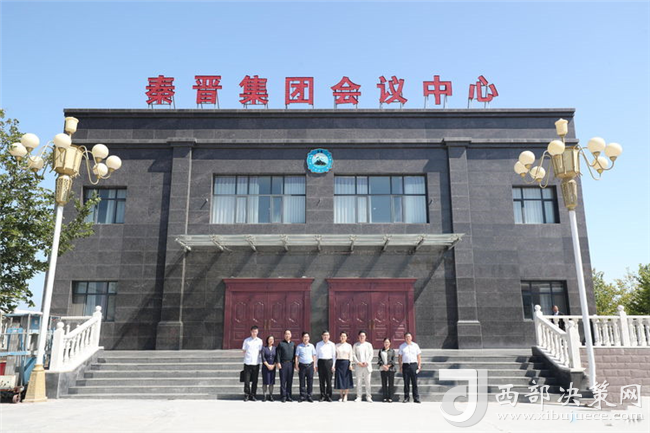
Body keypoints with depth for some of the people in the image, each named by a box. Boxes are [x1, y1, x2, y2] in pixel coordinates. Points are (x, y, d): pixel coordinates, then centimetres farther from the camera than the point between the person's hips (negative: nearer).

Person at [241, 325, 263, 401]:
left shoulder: (260, 341, 8)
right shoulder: (246, 340, 7)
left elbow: (260, 351, 10)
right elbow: (243, 351, 10)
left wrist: (257, 356, 0)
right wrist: (247, 356, 3)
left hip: (256, 363, 1)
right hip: (247, 363, -1)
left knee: (255, 381, 4)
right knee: (246, 380, -2)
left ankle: (252, 395, 12)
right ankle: (246, 395, 10)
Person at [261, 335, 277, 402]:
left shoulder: (275, 348, 8)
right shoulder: (264, 348, 0)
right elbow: (263, 358, -7)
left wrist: (273, 365, -9)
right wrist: (268, 365, -13)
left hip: (273, 367, 2)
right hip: (265, 367, -2)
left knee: (271, 382, 3)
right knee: (265, 381, -2)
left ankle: (270, 396, 10)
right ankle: (264, 396, 4)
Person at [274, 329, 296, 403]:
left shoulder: (293, 344, 14)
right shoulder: (281, 343, 4)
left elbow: (295, 354, 16)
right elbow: (278, 354, -2)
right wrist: (278, 362, -11)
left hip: (290, 364, 3)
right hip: (283, 364, -3)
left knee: (290, 381, 5)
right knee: (283, 381, -2)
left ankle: (288, 396, 12)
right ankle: (283, 396, 2)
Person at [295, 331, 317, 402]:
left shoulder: (311, 346, 8)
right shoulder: (299, 346, 4)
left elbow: (314, 356, 10)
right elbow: (296, 356, 5)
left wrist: (314, 365, 5)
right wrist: (296, 366, -2)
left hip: (310, 365, 1)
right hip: (302, 365, -1)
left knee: (310, 382, 1)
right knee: (302, 382, 2)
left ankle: (309, 396, 9)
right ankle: (302, 396, 9)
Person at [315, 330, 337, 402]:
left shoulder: (332, 344, 5)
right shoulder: (318, 344, 9)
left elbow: (334, 355, 6)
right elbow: (316, 355, 11)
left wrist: (333, 365, -1)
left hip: (329, 362, -1)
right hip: (321, 362, 1)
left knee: (329, 380, -2)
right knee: (321, 380, 2)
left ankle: (328, 396, 7)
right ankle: (322, 396, 11)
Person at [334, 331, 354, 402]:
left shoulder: (349, 346, 4)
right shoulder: (337, 346, 7)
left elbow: (350, 356, 3)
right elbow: (335, 355, 6)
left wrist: (350, 364, -8)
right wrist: (334, 365, 0)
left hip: (346, 363, -1)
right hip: (338, 363, 1)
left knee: (346, 379, 0)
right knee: (339, 379, 2)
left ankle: (345, 396, 11)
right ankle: (341, 396, 13)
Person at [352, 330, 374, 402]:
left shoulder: (369, 345, 8)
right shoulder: (355, 345, 8)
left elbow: (371, 354, 4)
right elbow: (353, 355, 4)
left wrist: (367, 362, -8)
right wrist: (358, 362, -8)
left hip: (367, 365, 0)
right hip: (358, 366, 0)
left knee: (367, 381, 0)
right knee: (359, 381, 0)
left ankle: (368, 397, 5)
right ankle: (358, 397, 6)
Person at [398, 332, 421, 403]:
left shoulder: (415, 345, 9)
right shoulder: (402, 346, 9)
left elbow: (419, 356, 9)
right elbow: (400, 357, 9)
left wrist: (419, 365, 1)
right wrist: (400, 366, 2)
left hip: (414, 365, 0)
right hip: (405, 365, 0)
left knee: (414, 382, -1)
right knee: (406, 383, 3)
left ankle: (416, 398, 4)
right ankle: (406, 398, 10)